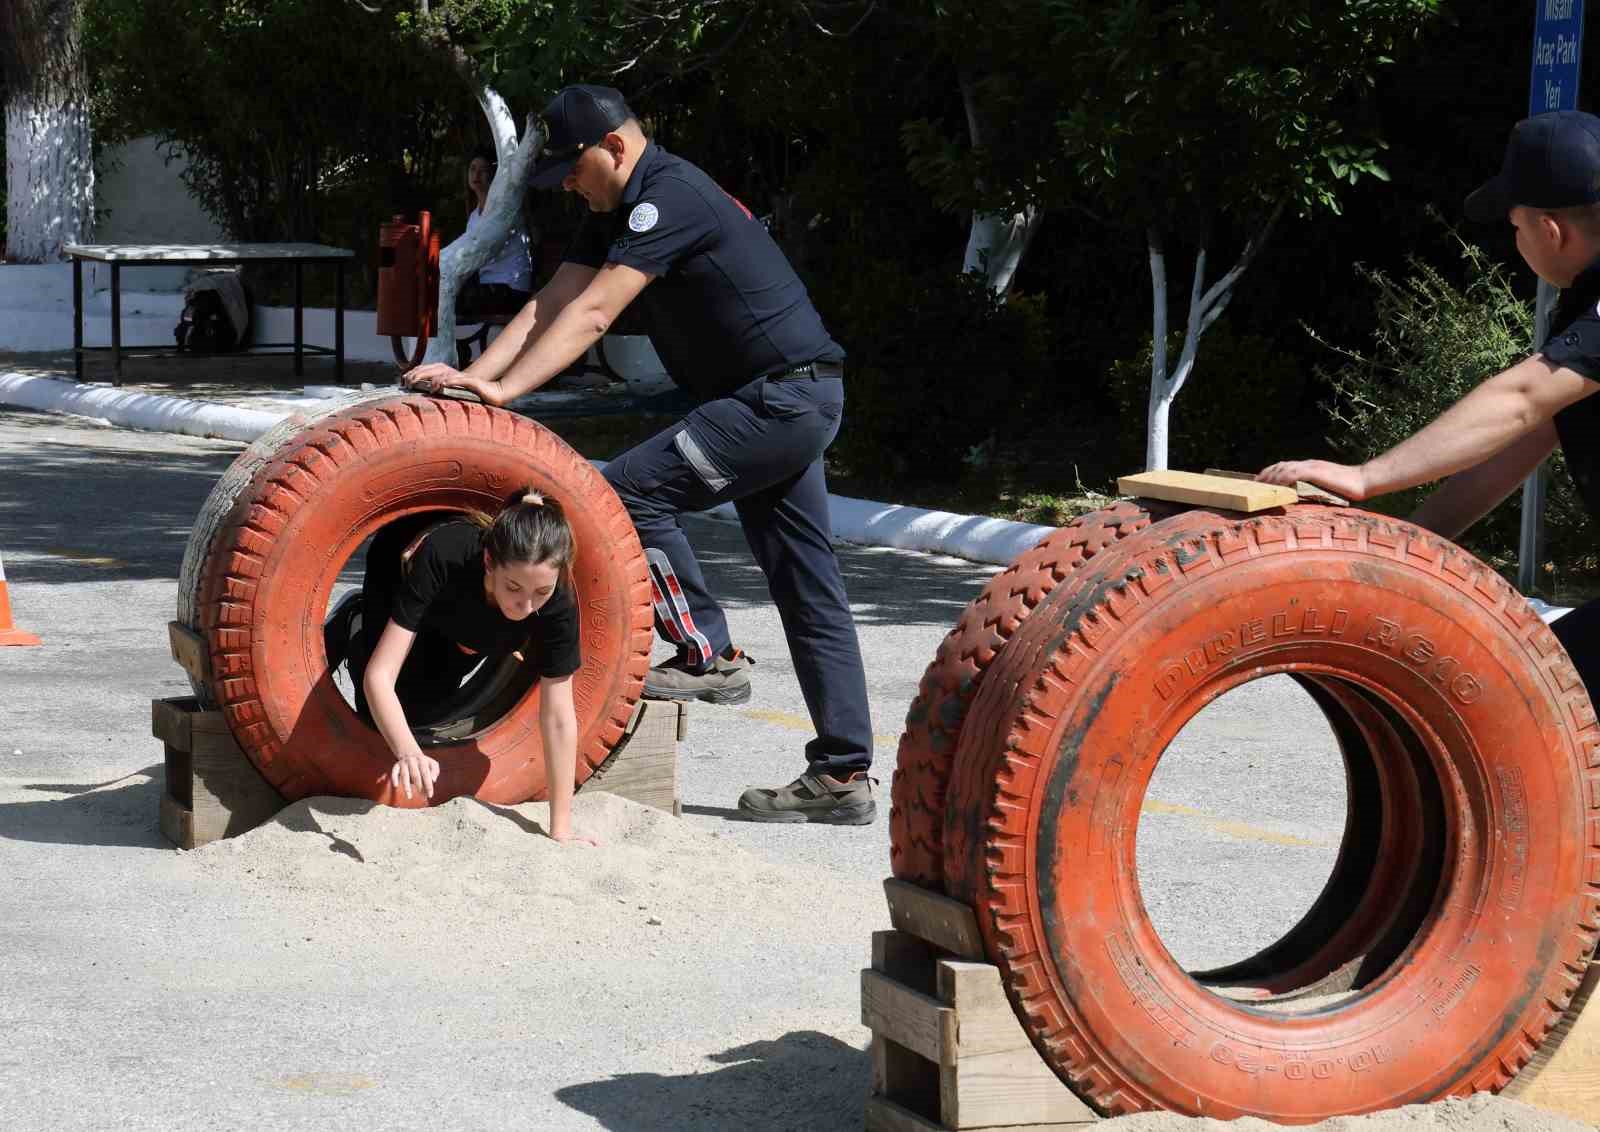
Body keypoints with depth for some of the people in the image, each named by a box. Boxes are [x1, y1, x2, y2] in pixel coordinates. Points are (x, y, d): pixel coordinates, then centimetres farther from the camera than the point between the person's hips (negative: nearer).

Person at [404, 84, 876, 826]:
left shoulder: (671, 198, -18)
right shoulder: (618, 211, 13)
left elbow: (591, 314, -25)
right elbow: (553, 304, 6)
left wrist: (504, 389, -28)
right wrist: (472, 376, -5)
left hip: (783, 397, -10)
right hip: (791, 403, 10)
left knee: (633, 491, -13)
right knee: (806, 590, 9)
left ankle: (708, 655, -3)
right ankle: (843, 775, 11)